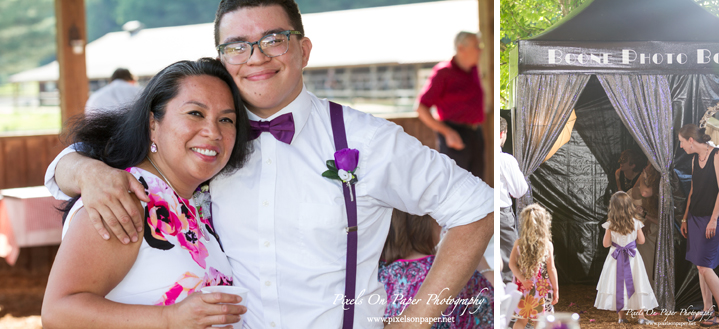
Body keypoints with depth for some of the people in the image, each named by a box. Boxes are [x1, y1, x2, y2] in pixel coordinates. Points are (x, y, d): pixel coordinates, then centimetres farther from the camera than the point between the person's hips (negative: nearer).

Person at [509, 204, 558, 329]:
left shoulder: (518, 243, -3)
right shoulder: (547, 244, -9)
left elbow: (512, 264, -12)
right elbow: (551, 269, -7)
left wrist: (523, 280, -15)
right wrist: (555, 290, 0)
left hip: (524, 287, 2)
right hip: (542, 289, -2)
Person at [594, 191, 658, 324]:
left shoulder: (610, 225, -11)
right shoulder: (635, 223, -8)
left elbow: (605, 244, -6)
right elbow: (641, 240, 0)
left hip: (616, 257, 0)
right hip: (632, 258, 0)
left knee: (617, 284, 9)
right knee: (636, 285, 5)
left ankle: (621, 316, 14)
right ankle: (641, 315, 7)